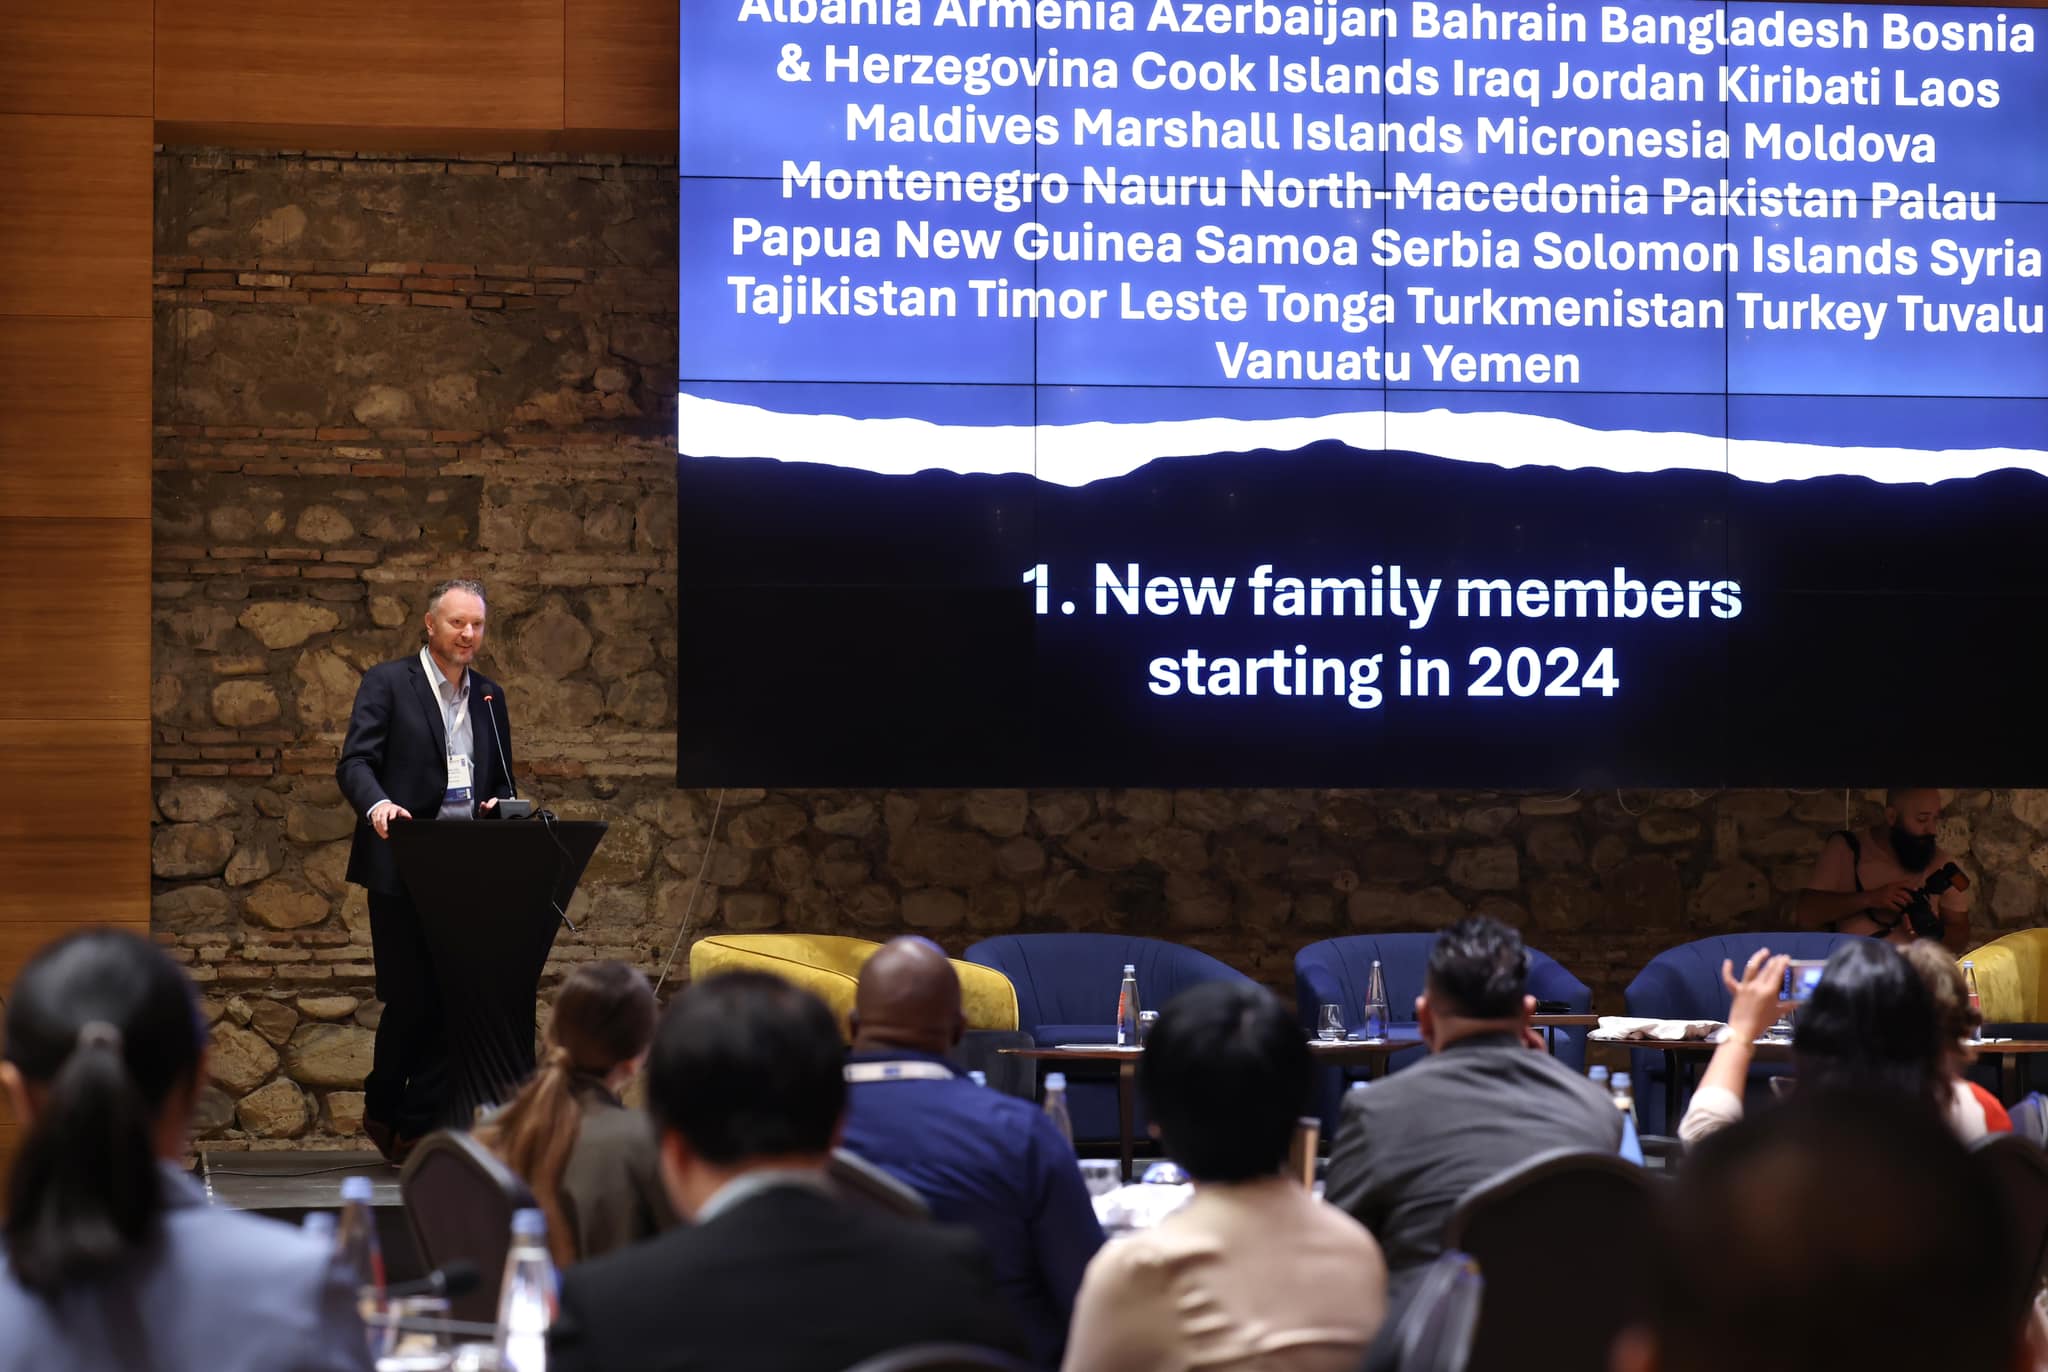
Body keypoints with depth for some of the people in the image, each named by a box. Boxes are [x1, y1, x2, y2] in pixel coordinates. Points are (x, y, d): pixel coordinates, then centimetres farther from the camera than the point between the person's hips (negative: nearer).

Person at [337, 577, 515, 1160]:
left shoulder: (490, 696, 16)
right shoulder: (387, 682, 0)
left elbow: (502, 779, 21)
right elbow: (354, 762, -9)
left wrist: (499, 808, -3)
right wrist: (377, 804, -30)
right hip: (403, 870, -5)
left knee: (452, 999, 2)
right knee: (410, 998, -5)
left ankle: (418, 1125, 9)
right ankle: (383, 1108, 16)